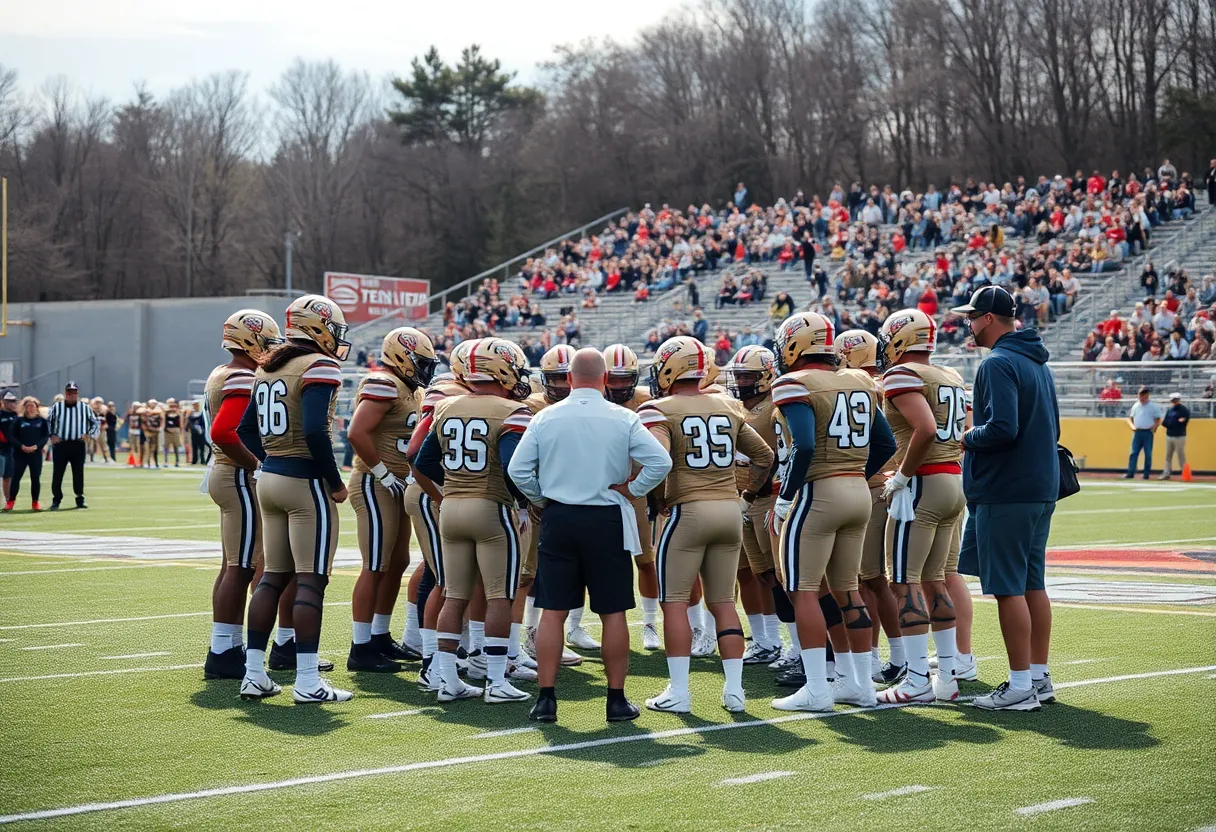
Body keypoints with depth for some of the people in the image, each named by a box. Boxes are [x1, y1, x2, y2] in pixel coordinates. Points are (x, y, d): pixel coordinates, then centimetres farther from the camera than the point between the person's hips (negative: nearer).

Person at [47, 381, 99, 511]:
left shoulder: (85, 407, 7)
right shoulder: (57, 407, 7)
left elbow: (96, 423, 13)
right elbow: (47, 422, 14)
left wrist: (88, 434, -2)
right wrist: (51, 435, 0)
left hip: (78, 445, 0)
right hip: (60, 444, 0)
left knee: (78, 473, 3)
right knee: (57, 473, -1)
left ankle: (80, 499, 11)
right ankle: (56, 499, 6)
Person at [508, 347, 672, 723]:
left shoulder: (546, 418, -1)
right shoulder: (623, 419, -5)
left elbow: (518, 470, -2)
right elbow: (660, 462, -11)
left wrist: (543, 498, 11)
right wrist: (631, 489, 1)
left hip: (557, 519, 1)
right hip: (606, 520, -1)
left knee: (553, 611, 6)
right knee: (613, 612, 6)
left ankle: (546, 698, 5)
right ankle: (616, 699, 9)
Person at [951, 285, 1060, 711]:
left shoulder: (998, 364, -14)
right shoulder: (1038, 364, 16)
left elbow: (1002, 428, -25)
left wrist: (969, 438, -6)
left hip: (1004, 492, -9)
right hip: (1042, 487, 10)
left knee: (1008, 588, -5)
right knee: (1032, 584, 13)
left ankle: (1020, 687, -3)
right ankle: (1039, 677, 18)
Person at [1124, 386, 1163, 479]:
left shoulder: (1153, 406, 0)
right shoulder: (1135, 406, 12)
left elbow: (1158, 420, 0)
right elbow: (1130, 418, 18)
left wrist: (1153, 428, -14)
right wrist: (1132, 426, 0)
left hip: (1148, 433, -3)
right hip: (1137, 432, 3)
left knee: (1148, 454, 0)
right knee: (1133, 453, -2)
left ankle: (1146, 474, 5)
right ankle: (1130, 473, -3)